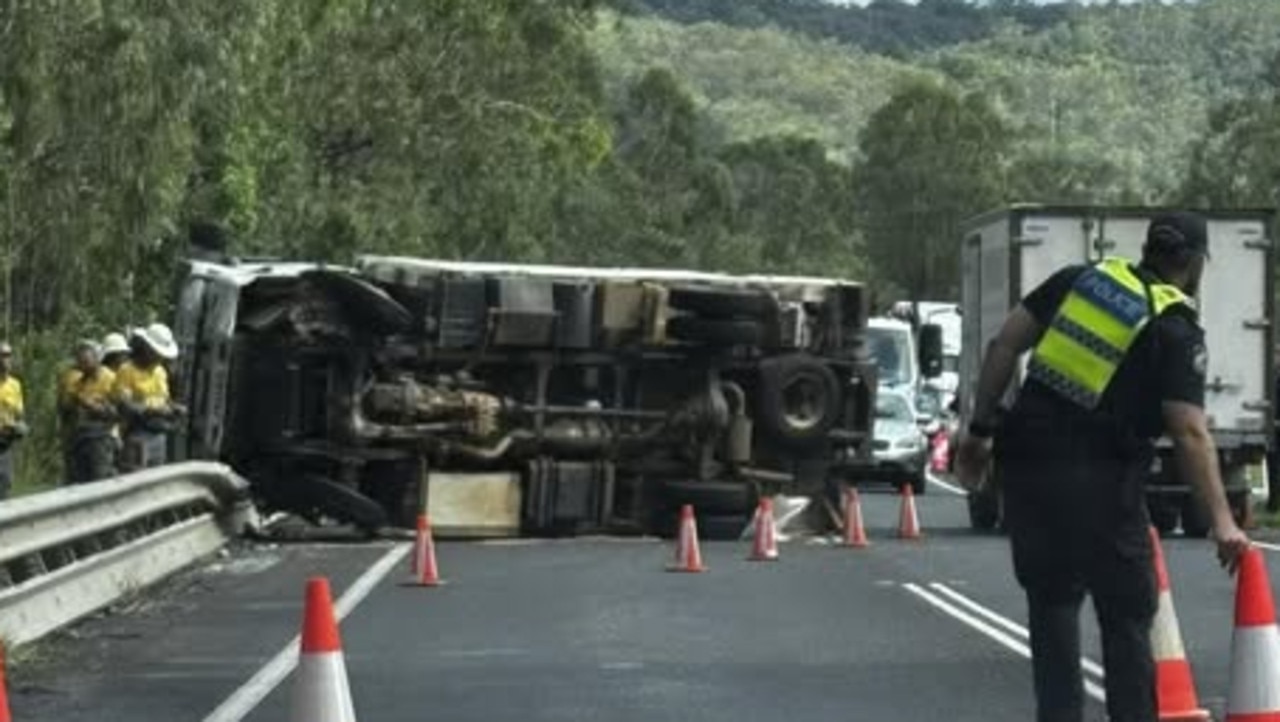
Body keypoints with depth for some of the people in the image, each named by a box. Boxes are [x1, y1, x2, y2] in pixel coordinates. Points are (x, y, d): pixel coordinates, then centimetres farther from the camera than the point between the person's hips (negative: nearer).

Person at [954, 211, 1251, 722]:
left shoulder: (1081, 279, 10)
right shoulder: (1177, 330, -3)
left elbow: (1004, 345, 6)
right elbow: (1190, 433, -14)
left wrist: (980, 429, 11)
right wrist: (1221, 519, -14)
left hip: (1026, 466, 5)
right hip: (1098, 482, -5)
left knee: (1051, 604, 15)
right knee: (1127, 616, 8)